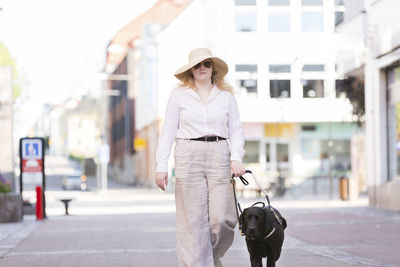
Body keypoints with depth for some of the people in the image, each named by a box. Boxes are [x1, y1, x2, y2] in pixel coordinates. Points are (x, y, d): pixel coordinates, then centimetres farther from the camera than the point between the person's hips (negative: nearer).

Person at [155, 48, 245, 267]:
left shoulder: (226, 96, 12)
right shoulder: (179, 94, 7)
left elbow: (236, 130, 12)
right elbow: (168, 131, 6)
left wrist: (236, 158, -4)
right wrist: (161, 166, -1)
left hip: (218, 158, 1)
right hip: (188, 158, -1)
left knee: (222, 218, -5)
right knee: (193, 221, -4)